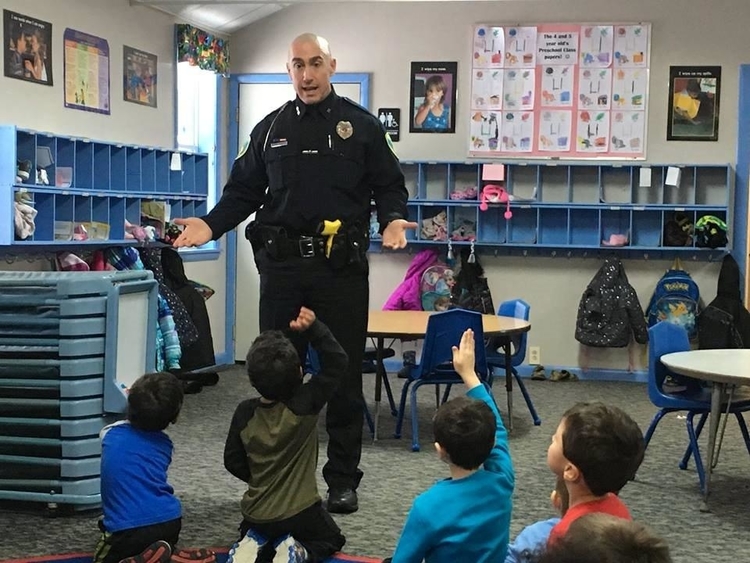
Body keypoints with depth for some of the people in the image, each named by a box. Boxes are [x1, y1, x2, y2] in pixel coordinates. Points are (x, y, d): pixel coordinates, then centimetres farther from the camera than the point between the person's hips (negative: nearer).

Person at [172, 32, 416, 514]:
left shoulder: (362, 125, 5)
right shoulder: (271, 129, 12)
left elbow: (389, 186, 5)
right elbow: (243, 192, 13)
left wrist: (393, 219, -16)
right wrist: (210, 225, -3)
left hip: (343, 268, -2)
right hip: (282, 266, 3)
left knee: (344, 377, 3)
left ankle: (343, 480, 15)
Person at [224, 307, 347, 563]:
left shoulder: (245, 412, -8)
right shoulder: (305, 404, -18)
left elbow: (233, 461, 1)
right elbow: (337, 361, -12)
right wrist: (313, 328, -20)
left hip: (257, 513, 3)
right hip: (300, 512, -3)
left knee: (253, 533, 38)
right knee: (331, 539, 25)